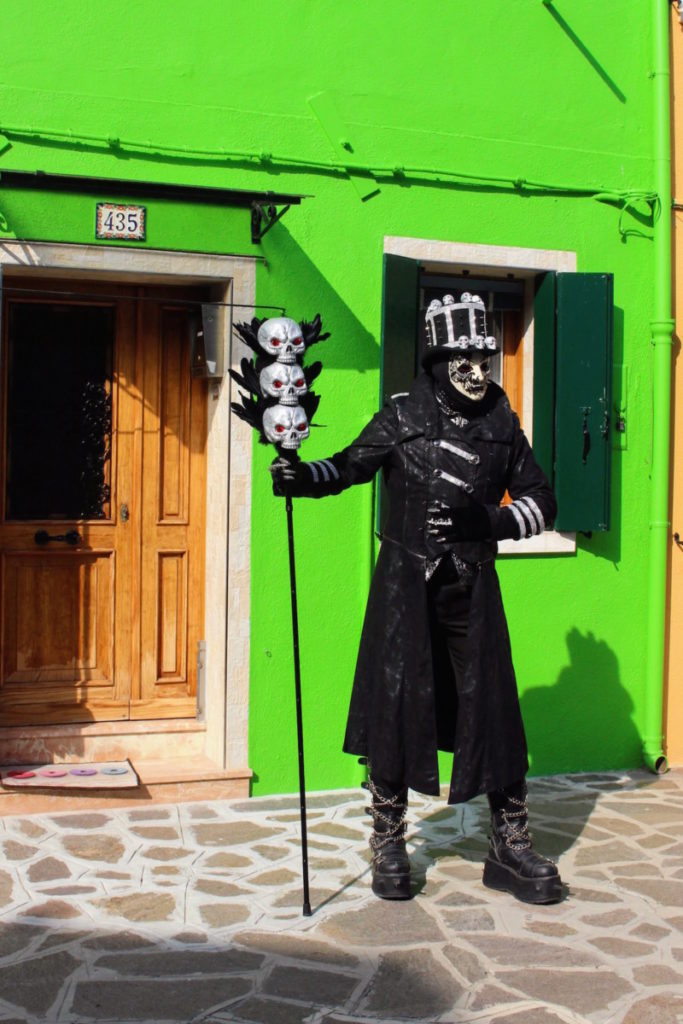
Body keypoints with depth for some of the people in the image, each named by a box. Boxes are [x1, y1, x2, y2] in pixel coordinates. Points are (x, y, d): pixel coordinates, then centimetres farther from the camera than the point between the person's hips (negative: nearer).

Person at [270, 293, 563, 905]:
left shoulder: (502, 425, 6)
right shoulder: (403, 416, 0)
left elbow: (541, 501, 8)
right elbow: (349, 466, 1)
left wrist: (484, 520, -9)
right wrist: (300, 476, -19)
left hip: (472, 585, 2)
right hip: (406, 583, -1)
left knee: (494, 714, 3)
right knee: (395, 709, 2)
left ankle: (511, 849, 18)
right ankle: (389, 846, 19)